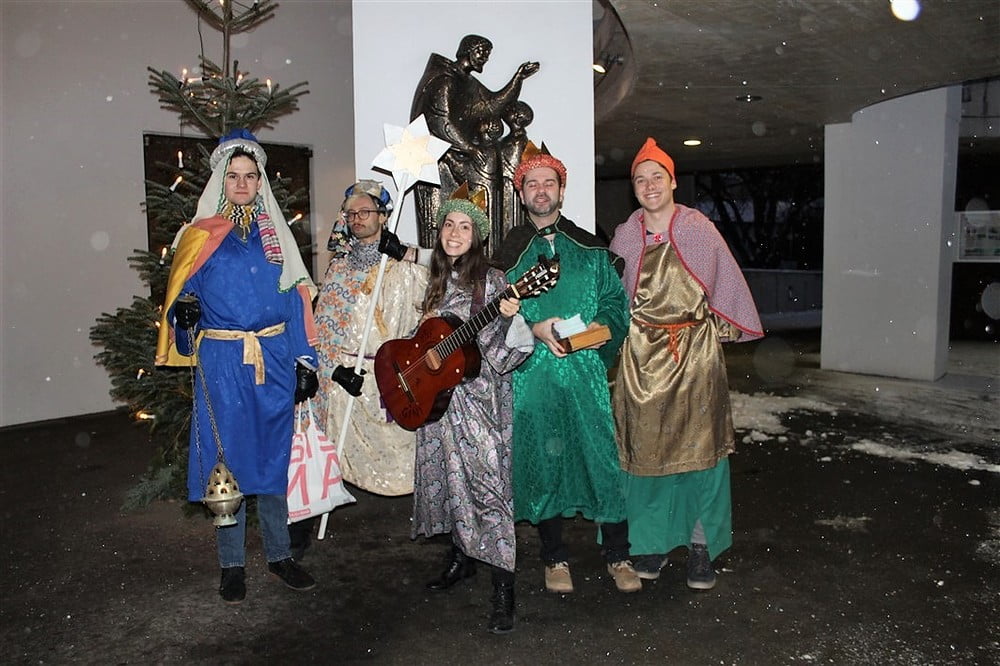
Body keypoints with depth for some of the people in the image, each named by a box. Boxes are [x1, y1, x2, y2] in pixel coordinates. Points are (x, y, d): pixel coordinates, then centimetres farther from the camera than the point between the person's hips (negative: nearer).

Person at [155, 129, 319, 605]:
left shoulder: (275, 232, 10)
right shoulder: (200, 235, 4)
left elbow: (297, 298, 8)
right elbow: (180, 294, 6)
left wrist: (304, 360, 3)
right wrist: (185, 309, -18)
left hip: (274, 357, 2)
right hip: (222, 360, -2)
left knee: (274, 454, 9)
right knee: (227, 457, 3)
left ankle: (278, 554, 24)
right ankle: (232, 564, 19)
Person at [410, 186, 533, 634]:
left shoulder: (491, 281, -7)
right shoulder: (435, 281, 11)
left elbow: (506, 350, -13)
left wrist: (511, 316, -30)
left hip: (479, 398, -6)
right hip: (439, 395, 7)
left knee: (486, 482, -8)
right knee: (447, 477, 13)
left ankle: (503, 588, -1)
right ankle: (461, 558, 33)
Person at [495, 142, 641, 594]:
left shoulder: (589, 248, 12)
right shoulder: (507, 250, 7)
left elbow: (616, 299, 11)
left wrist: (603, 327, -9)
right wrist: (534, 328, -14)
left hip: (585, 369, 1)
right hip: (532, 373, -1)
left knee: (601, 454, 0)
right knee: (541, 459, 5)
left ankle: (618, 556, 17)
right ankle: (555, 558, 22)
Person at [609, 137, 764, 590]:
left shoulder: (698, 229, 2)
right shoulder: (625, 237, 5)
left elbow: (725, 282, 6)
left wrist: (721, 329, 3)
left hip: (695, 352, -1)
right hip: (642, 355, 1)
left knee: (698, 446, 2)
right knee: (644, 447, 5)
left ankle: (701, 544, 15)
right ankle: (652, 540, 20)